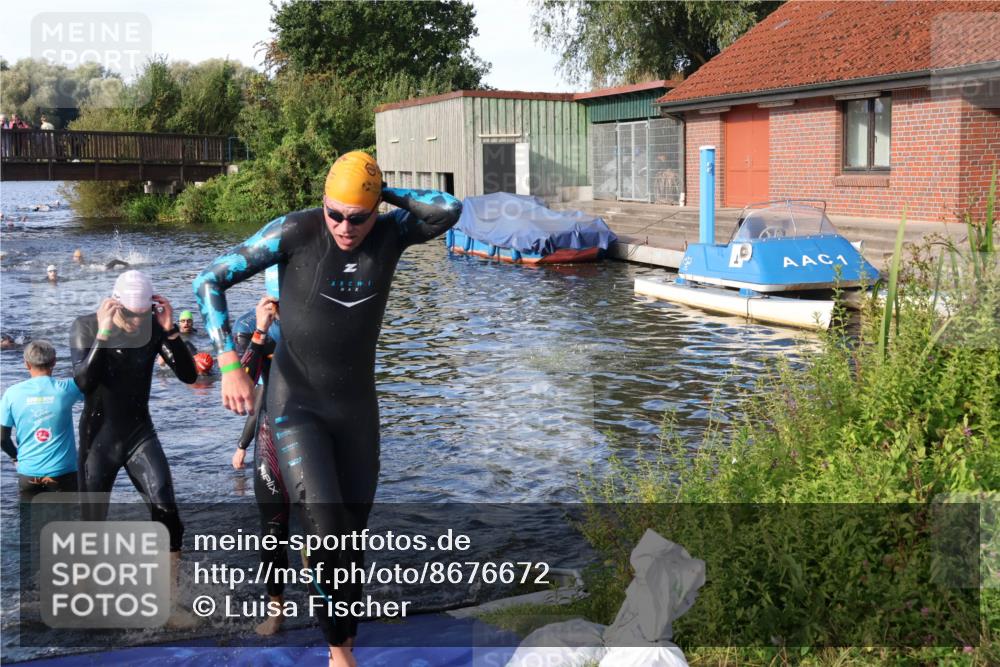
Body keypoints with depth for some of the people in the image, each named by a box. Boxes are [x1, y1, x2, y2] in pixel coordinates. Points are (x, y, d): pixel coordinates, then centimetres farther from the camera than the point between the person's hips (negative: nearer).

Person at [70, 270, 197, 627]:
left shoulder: (154, 327, -7)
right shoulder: (86, 327, -11)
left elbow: (189, 375, -13)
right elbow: (84, 382, -24)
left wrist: (170, 331, -23)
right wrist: (103, 334, -31)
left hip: (140, 434, 1)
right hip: (98, 437, -1)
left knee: (167, 515, -13)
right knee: (93, 525, 7)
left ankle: (168, 604, -3)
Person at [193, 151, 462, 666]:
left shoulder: (391, 232, -7)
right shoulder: (294, 231, -16)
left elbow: (449, 209, -25)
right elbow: (208, 283, -13)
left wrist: (386, 192, -16)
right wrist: (229, 366, -20)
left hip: (356, 407, 4)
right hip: (295, 406, -3)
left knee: (352, 536, 11)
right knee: (324, 532, -18)